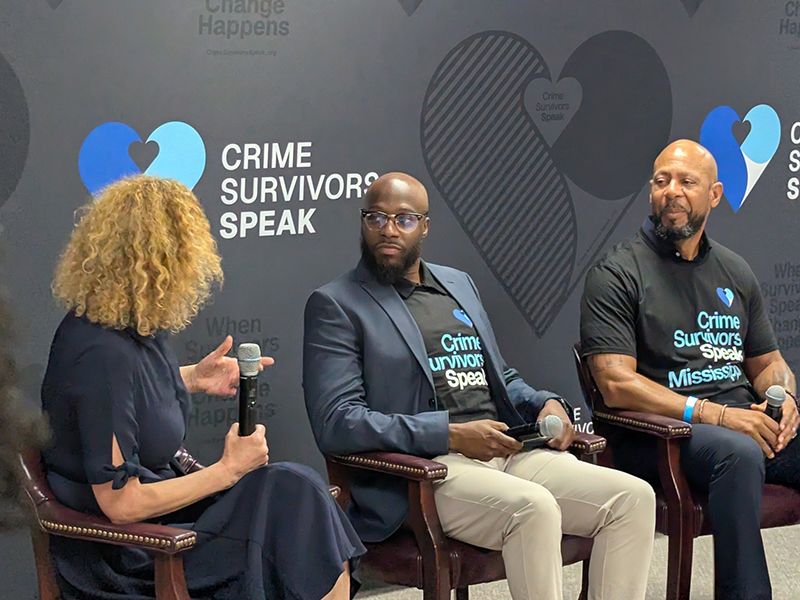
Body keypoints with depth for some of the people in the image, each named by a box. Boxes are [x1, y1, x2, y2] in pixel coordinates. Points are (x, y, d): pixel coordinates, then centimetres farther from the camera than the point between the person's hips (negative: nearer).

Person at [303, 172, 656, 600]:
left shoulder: (459, 284, 23)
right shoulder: (336, 305, 1)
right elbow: (335, 424, -11)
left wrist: (546, 404, 6)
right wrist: (451, 434, -18)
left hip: (506, 452, 7)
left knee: (633, 497, -14)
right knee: (533, 506, -36)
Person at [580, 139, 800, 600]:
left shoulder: (735, 272, 20)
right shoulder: (618, 274, -1)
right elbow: (616, 384, -11)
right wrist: (712, 414, -19)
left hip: (747, 423, 6)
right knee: (739, 452, -37)